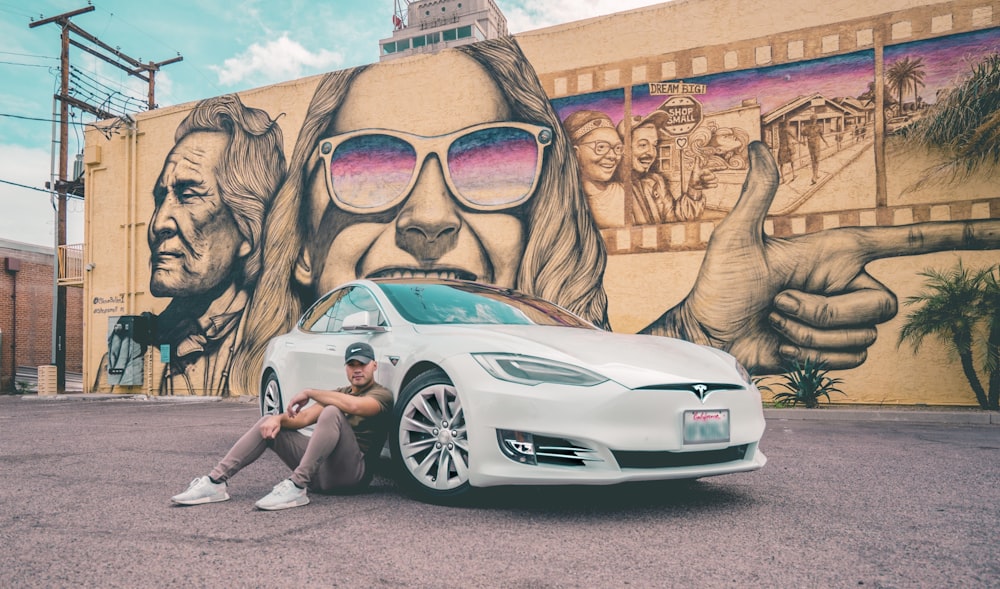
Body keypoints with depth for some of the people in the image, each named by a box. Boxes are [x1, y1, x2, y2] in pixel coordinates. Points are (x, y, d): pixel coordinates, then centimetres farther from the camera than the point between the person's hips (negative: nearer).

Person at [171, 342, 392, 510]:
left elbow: (354, 405, -25)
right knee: (268, 423, 1)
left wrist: (310, 393, -14)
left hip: (351, 471, -7)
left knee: (331, 412, -31)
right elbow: (303, 418, 9)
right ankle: (216, 481, -10)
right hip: (321, 469, 7)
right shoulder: (339, 393, 23)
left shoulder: (381, 395, -1)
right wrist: (279, 419, -13)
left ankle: (297, 487, -34)